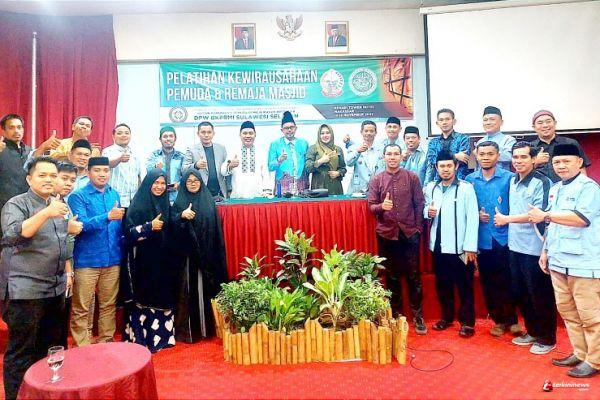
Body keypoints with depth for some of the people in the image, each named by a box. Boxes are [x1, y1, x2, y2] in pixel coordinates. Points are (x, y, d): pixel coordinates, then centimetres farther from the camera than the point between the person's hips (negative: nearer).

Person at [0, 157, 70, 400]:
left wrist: (68, 271, 17)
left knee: (51, 348, 16)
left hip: (56, 288, 7)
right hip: (25, 290, -6)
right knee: (21, 352, 2)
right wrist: (45, 213, -35)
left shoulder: (59, 205, 13)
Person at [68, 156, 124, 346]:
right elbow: (82, 224, -18)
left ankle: (106, 343, 27)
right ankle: (82, 348, 16)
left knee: (108, 305, 13)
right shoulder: (78, 196, -5)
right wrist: (108, 216, -31)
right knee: (81, 309, 3)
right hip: (87, 260, -4)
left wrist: (120, 249, 10)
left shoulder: (114, 194, 10)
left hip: (112, 259, 4)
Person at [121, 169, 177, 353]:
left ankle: (161, 336, 20)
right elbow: (129, 231, -12)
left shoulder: (165, 204, 11)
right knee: (143, 299, -2)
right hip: (143, 261, -5)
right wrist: (150, 226, -21)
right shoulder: (137, 204, -5)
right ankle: (141, 339, 9)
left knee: (163, 298, 9)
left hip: (163, 260, 5)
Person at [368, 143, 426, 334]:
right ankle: (396, 314, 24)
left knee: (414, 275, 6)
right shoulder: (376, 180, 3)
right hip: (386, 234, 1)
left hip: (410, 233, 0)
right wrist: (381, 206, -22)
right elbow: (371, 206, -2)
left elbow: (419, 204, 3)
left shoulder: (412, 177, 2)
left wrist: (418, 228, -1)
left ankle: (417, 315, 19)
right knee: (391, 276, 10)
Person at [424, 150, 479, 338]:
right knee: (442, 284, 16)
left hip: (460, 247, -5)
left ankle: (467, 322, 21)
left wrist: (470, 246, -14)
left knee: (464, 287, 7)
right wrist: (428, 212, -7)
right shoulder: (430, 188, 7)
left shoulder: (466, 188, -8)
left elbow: (472, 218, -11)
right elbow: (425, 210, 18)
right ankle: (447, 317, 32)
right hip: (438, 245, 5)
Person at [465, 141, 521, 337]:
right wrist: (477, 215, -5)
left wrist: (507, 218, -14)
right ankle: (499, 320, 27)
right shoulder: (470, 179, 6)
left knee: (507, 281, 4)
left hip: (505, 238, -3)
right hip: (482, 240, 3)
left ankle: (511, 319, 23)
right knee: (488, 283, 11)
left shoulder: (510, 178, -3)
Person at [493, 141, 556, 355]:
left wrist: (507, 219, -12)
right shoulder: (513, 181, 10)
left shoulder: (542, 182, -13)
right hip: (515, 246, 8)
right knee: (519, 293, 17)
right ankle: (532, 331, 34)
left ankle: (547, 338, 22)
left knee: (540, 296, 5)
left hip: (534, 248, -7)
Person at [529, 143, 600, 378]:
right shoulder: (555, 189, 16)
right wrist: (546, 251, 17)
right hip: (558, 262, 8)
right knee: (567, 312, 15)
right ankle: (580, 353, 28)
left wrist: (546, 215, -19)